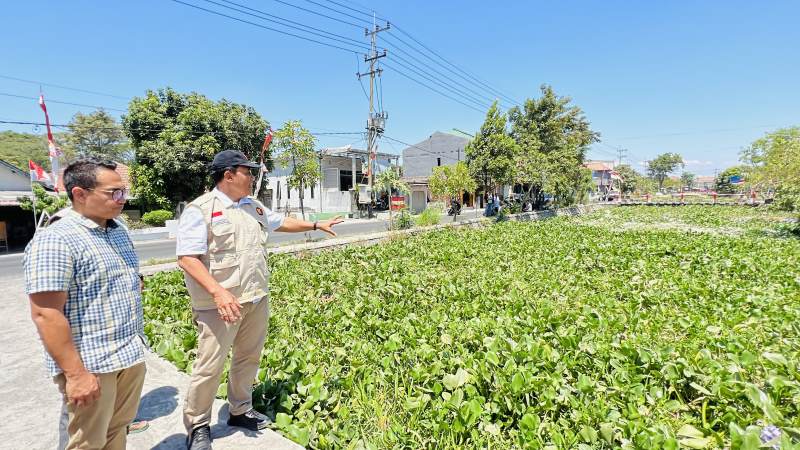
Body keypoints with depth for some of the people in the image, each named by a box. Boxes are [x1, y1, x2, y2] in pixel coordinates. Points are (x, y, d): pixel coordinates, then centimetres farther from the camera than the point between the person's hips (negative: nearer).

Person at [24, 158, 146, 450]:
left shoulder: (119, 231, 8)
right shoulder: (56, 240, -17)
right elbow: (45, 314, -20)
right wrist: (75, 373, -20)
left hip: (132, 356, 7)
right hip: (91, 365, -7)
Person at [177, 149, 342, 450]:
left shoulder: (253, 207, 11)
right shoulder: (200, 210, -12)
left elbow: (281, 222, 27)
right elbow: (187, 258, -18)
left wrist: (315, 226, 28)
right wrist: (217, 292, -29)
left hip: (257, 299, 7)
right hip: (219, 304, -7)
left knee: (248, 357, 18)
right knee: (210, 365, 3)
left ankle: (240, 411, 37)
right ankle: (197, 426, 26)